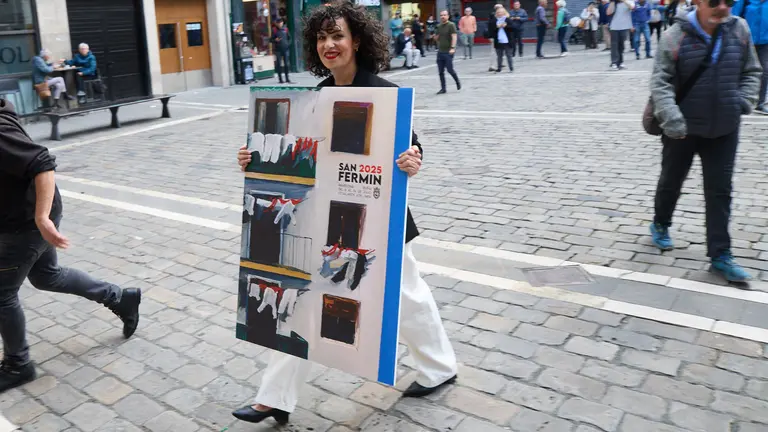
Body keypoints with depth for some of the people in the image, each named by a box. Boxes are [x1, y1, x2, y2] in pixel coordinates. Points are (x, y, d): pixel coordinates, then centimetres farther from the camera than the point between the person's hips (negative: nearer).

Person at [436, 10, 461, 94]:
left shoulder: (451, 25, -6)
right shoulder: (439, 26, 13)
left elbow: (454, 37, -15)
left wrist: (452, 48, -27)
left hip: (448, 52, -6)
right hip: (440, 51, 6)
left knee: (450, 69, -6)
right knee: (440, 72, 3)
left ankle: (457, 82, 20)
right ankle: (443, 88, 9)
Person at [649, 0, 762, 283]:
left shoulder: (740, 30, -1)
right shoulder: (676, 35, -13)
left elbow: (752, 72, 11)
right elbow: (661, 80, -15)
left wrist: (744, 101, -4)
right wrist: (670, 115, -27)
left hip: (725, 129, 3)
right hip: (682, 128, -3)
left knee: (720, 191, 4)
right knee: (671, 182, 15)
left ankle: (720, 256, 12)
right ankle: (661, 225, 42)